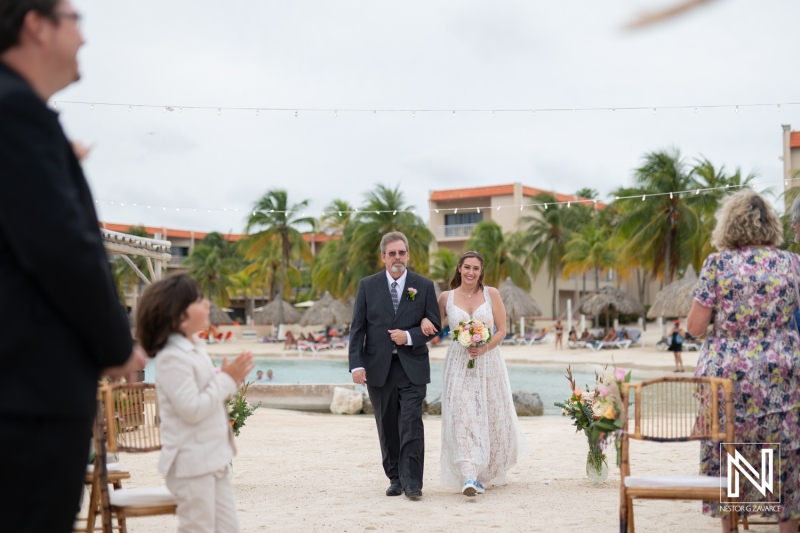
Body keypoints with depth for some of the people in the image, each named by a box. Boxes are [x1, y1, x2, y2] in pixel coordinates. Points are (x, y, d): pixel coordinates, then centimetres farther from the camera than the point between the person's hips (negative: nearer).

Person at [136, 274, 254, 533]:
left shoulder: (195, 350, 11)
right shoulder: (172, 358, -19)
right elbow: (192, 409, -24)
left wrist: (231, 379, 3)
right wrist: (227, 379, -17)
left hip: (213, 459, 9)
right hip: (192, 463, -9)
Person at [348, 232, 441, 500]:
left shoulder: (424, 286, 4)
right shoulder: (368, 285, 5)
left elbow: (434, 325, 5)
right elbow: (357, 328, 2)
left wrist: (410, 336, -13)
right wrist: (356, 364, -7)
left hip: (412, 367, -1)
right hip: (378, 367, 2)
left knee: (411, 423, -11)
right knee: (387, 427, 8)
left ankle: (412, 482, -8)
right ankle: (395, 479, 19)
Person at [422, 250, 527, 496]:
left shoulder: (491, 294, 1)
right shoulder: (446, 297, 4)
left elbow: (502, 330, 1)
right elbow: (434, 324, 14)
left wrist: (483, 348, -16)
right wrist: (425, 321, -10)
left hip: (488, 363, 1)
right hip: (459, 364, -1)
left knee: (490, 418, 7)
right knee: (462, 417, -13)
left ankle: (482, 472, 28)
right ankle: (468, 477, -18)